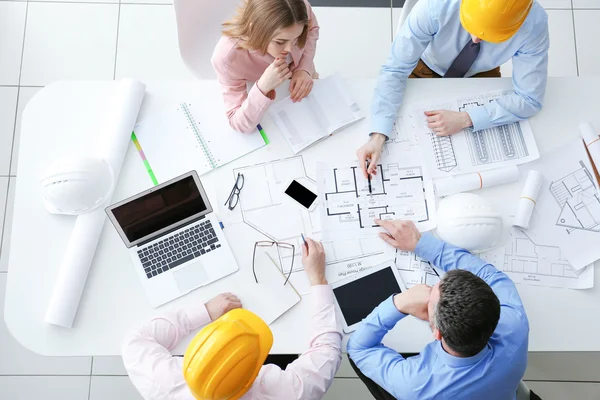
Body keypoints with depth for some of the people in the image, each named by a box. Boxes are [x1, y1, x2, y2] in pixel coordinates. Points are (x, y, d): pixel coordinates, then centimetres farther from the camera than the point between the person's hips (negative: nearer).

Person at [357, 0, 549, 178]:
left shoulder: (534, 24, -35)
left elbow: (529, 99, -28)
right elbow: (395, 70, -34)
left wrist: (465, 119, -42)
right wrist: (378, 135, -46)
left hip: (481, 74, 1)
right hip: (428, 69, 0)